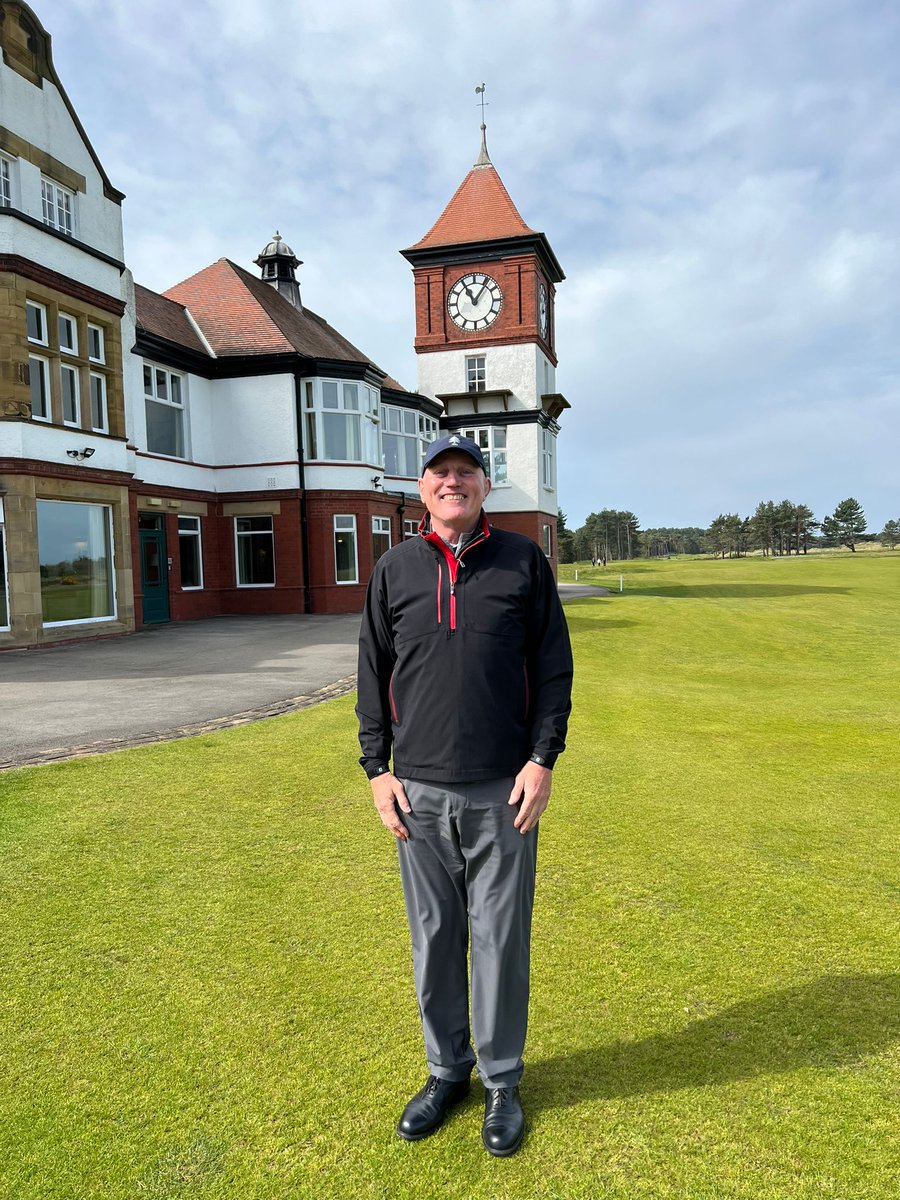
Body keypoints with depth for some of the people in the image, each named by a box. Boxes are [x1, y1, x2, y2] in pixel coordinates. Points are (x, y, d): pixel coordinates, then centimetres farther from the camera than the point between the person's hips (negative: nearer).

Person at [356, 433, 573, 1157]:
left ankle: (502, 1082, 31)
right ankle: (447, 1071, 35)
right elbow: (374, 675, 8)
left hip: (503, 792, -1)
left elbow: (554, 665, 2)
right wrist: (378, 769, 3)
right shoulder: (395, 568, 6)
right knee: (434, 940, 14)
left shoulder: (523, 561, 2)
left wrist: (543, 758, -6)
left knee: (502, 940, 10)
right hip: (419, 793, 2)